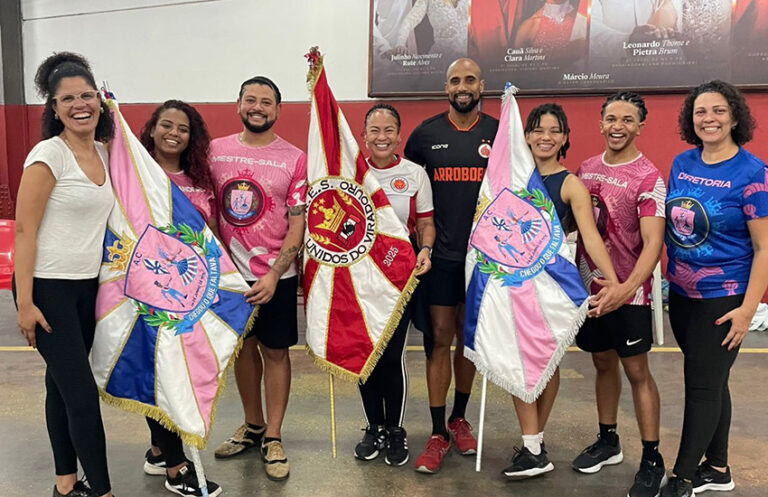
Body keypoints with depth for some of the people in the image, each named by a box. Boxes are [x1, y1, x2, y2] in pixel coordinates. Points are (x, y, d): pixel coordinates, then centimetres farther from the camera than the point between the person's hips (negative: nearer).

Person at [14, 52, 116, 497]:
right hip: (48, 289, -7)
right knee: (83, 393, -5)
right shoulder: (48, 154, -12)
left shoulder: (101, 152, 9)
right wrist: (24, 303, -17)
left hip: (86, 287, 7)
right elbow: (24, 230, -14)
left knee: (63, 385, 16)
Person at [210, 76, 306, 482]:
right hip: (229, 271, 3)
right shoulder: (215, 151, 3)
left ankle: (272, 438, 19)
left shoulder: (294, 159, -6)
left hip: (275, 274, -3)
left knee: (275, 351, 4)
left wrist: (273, 275, -15)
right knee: (243, 346, 14)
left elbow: (298, 225, -7)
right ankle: (252, 425, 33)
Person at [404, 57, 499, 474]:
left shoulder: (500, 134, 3)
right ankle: (438, 432, 9)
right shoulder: (425, 134, 2)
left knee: (469, 338, 11)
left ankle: (460, 418, 30)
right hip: (439, 254, -1)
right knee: (439, 339, -1)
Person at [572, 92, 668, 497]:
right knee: (603, 363, 17)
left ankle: (652, 461, 18)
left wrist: (625, 288, -35)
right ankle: (608, 442, 33)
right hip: (589, 285, 5)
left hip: (627, 292, -5)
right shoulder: (586, 168, 6)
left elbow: (653, 243, -21)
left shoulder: (648, 178, -13)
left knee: (636, 371, 3)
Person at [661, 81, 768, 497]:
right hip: (681, 293, 6)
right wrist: (669, 278, 11)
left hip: (723, 299, -6)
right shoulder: (681, 164, 3)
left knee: (702, 385, 2)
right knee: (710, 382, 17)